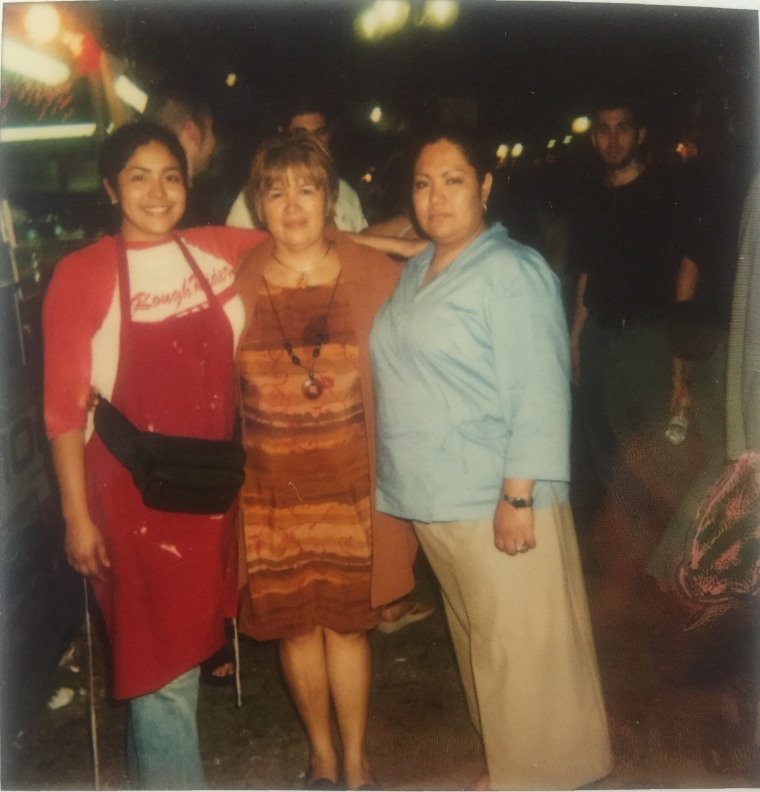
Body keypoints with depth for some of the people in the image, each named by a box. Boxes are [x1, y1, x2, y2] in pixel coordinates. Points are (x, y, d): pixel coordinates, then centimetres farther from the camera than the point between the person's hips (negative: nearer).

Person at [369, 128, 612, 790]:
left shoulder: (512, 271, -11)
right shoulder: (413, 273, 13)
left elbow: (539, 393, -17)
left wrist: (519, 496, -21)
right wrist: (402, 482, 18)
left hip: (497, 502, -8)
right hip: (435, 499, 8)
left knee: (521, 653, 3)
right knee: (476, 640, 19)